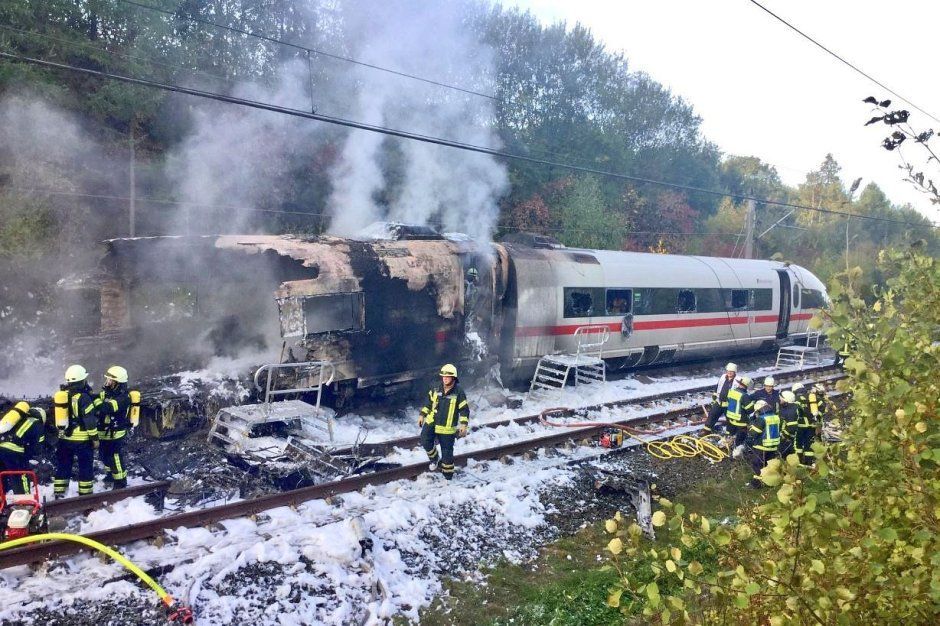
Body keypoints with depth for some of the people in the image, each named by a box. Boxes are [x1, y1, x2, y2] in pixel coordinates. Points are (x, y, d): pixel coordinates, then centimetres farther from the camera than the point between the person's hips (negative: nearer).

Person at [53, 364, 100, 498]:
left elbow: (59, 415, 15)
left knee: (62, 466, 15)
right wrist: (95, 437, -8)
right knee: (86, 467, 4)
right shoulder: (83, 397, -16)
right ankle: (85, 494, 9)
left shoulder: (59, 395, 5)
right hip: (82, 439, -6)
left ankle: (58, 494, 19)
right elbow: (90, 419, -15)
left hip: (63, 437, 6)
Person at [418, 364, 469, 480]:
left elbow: (464, 410, -6)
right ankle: (434, 458, 14)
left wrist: (464, 424, -14)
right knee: (425, 442, -15)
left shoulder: (459, 393, -9)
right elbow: (429, 403, 16)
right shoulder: (436, 390, 3)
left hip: (447, 428, -3)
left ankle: (448, 474, 21)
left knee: (447, 451, 3)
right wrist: (422, 415, 11)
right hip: (431, 422, 3)